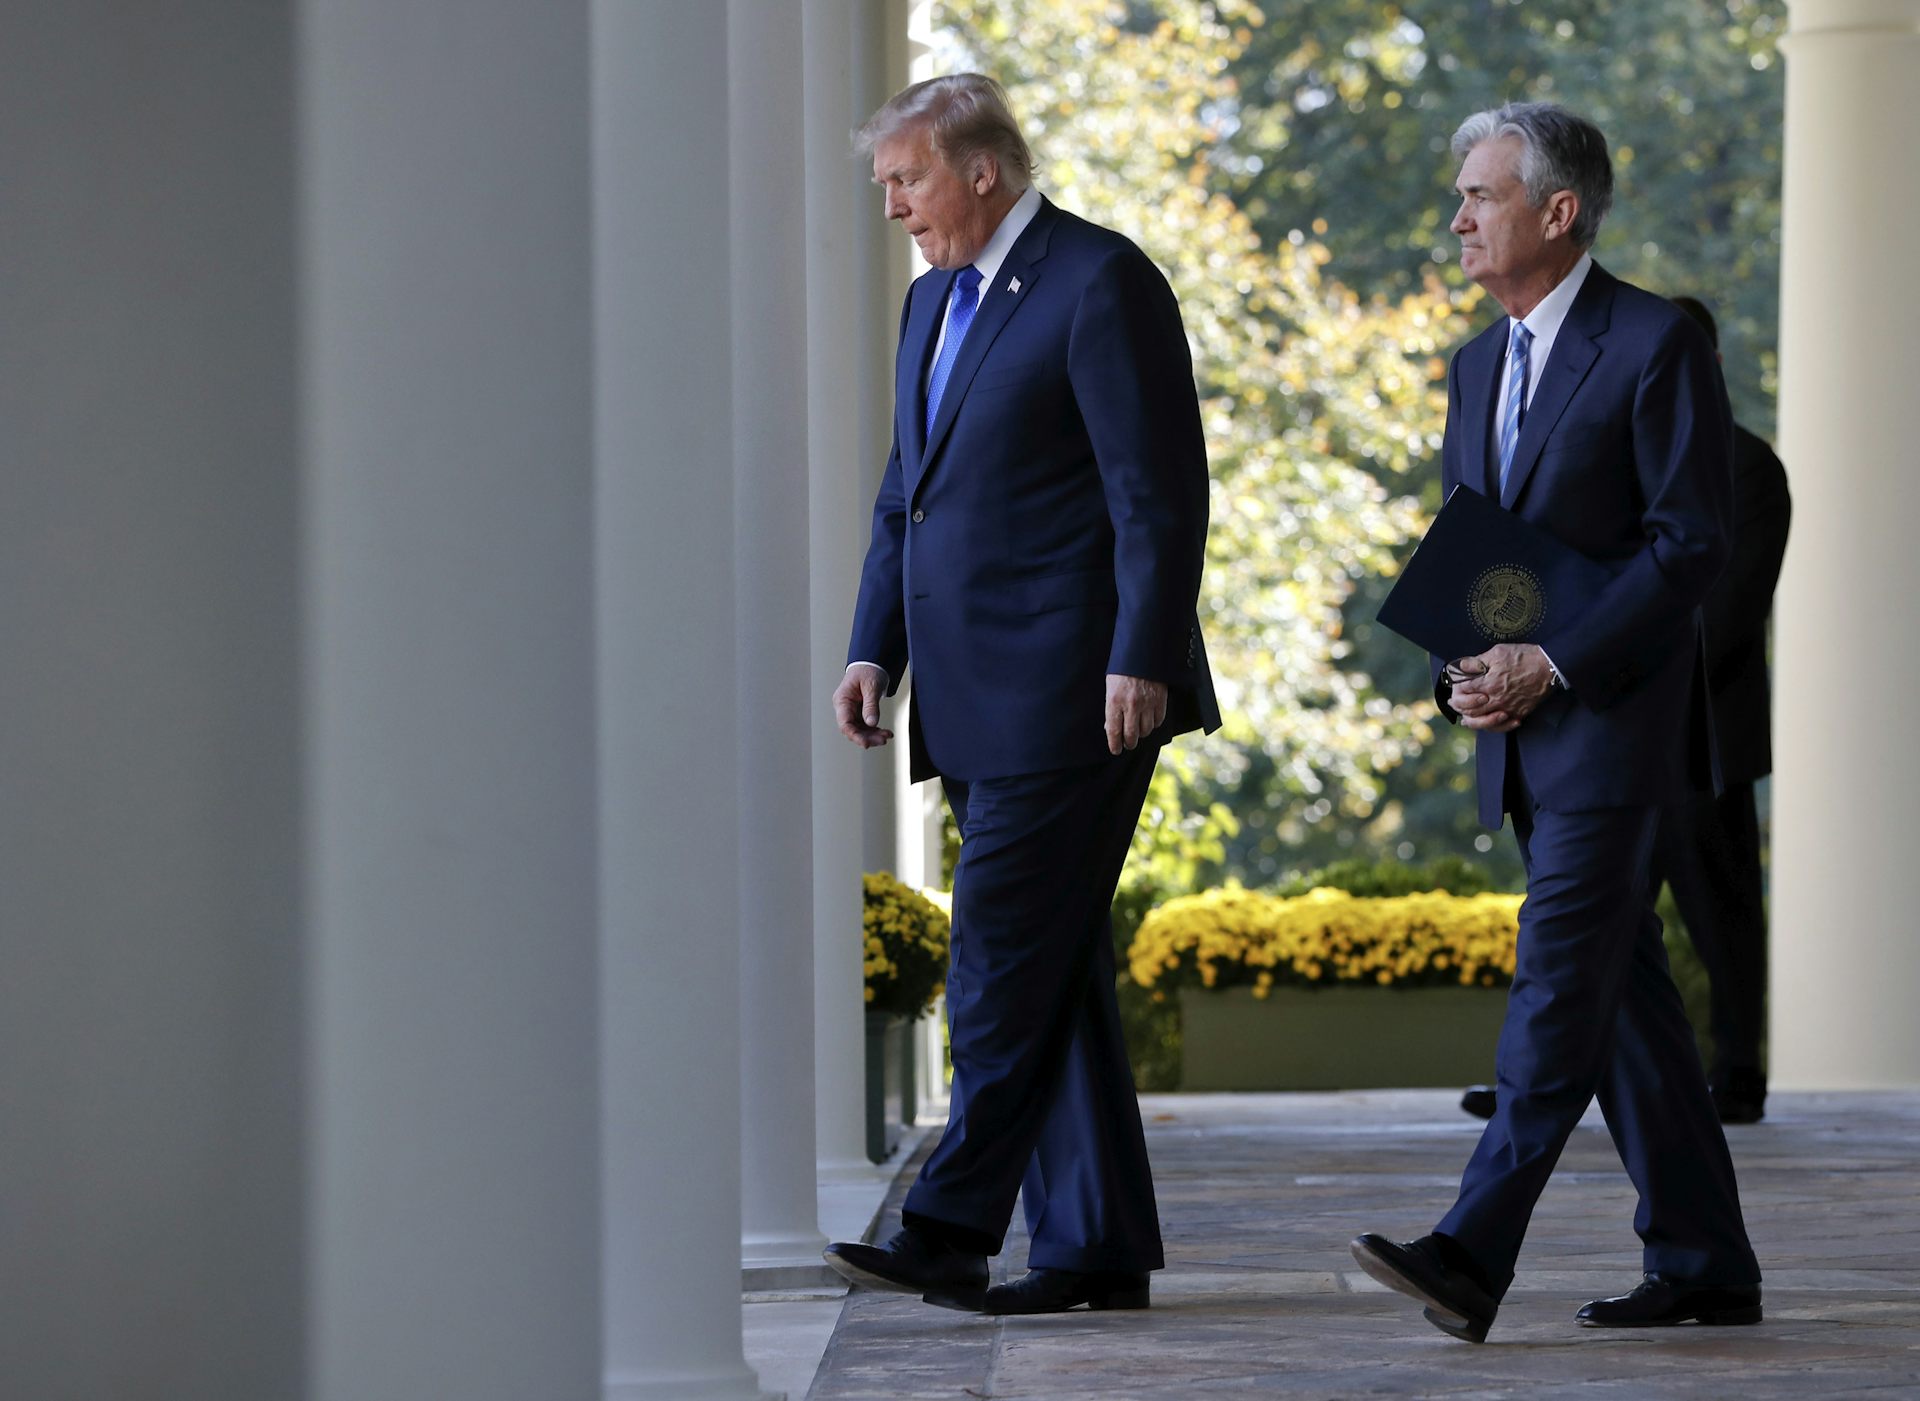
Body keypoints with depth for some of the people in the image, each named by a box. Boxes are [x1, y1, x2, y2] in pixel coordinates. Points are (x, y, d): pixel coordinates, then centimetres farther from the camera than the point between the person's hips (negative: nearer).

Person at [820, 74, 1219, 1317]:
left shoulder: (1102, 283, -8)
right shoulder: (933, 303, 19)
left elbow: (1161, 493, -13)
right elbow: (905, 499, 24)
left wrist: (1139, 662, -18)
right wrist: (876, 650, 12)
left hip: (1070, 691, -9)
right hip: (979, 701, 9)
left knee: (1007, 959, -11)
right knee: (1047, 969, 8)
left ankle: (952, 1231, -12)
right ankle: (1097, 1247, 11)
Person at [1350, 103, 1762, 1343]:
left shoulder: (1658, 346, -9)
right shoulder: (1481, 365, 16)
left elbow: (1692, 544, -13)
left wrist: (1552, 663, -17)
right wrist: (1464, 672, 0)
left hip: (1612, 719, -8)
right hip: (1522, 729, 8)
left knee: (1562, 982, -14)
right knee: (1625, 993, 9)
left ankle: (1471, 1258, -23)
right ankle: (1702, 1265, 13)